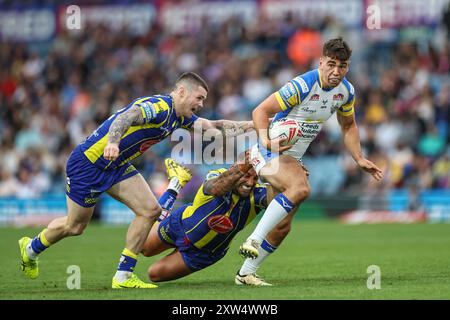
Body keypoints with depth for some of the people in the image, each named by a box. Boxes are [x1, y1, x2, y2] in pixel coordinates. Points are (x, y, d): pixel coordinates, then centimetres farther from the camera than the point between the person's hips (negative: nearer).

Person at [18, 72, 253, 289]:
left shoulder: (180, 116, 5)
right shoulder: (159, 106, -25)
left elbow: (213, 126, 15)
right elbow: (126, 117, -43)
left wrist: (251, 125, 8)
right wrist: (112, 142, -62)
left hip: (117, 167, 9)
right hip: (88, 162, -9)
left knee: (150, 210, -6)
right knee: (74, 226, 5)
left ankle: (123, 276, -1)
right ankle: (31, 248, 35)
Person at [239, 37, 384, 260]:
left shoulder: (346, 91, 1)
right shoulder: (302, 86, -23)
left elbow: (348, 126, 19)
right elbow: (261, 111, -22)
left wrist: (359, 159, 10)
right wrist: (266, 142, -37)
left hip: (293, 157, 8)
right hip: (270, 151, -8)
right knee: (300, 189, -36)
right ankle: (253, 241, -36)